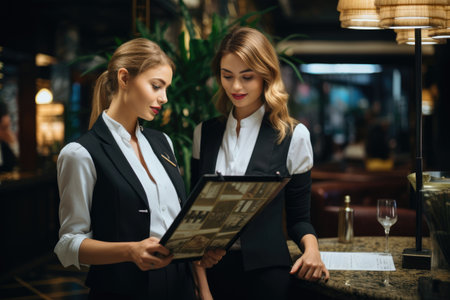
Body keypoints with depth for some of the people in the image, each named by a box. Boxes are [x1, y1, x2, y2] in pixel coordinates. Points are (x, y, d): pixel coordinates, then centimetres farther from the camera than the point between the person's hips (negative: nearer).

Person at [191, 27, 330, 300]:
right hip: (211, 268, 3)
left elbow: (298, 217, 3)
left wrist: (311, 248, -17)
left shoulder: (293, 136, -3)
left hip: (265, 270, -2)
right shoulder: (205, 133, 6)